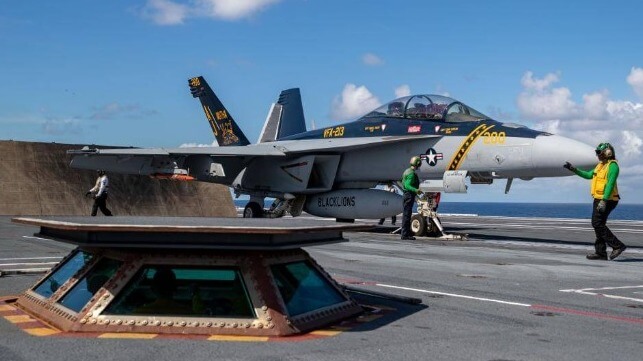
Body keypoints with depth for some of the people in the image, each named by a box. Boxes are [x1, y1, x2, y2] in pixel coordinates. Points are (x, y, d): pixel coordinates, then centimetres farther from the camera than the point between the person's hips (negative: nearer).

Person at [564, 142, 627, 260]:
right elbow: (589, 175, 28)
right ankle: (600, 252, 13)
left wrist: (604, 201, -27)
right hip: (599, 199, 10)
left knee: (597, 224, -13)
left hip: (606, 200, -10)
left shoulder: (612, 165, -13)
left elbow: (610, 184, -21)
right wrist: (574, 169, 21)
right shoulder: (600, 165, 17)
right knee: (597, 224, 9)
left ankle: (617, 246, -9)